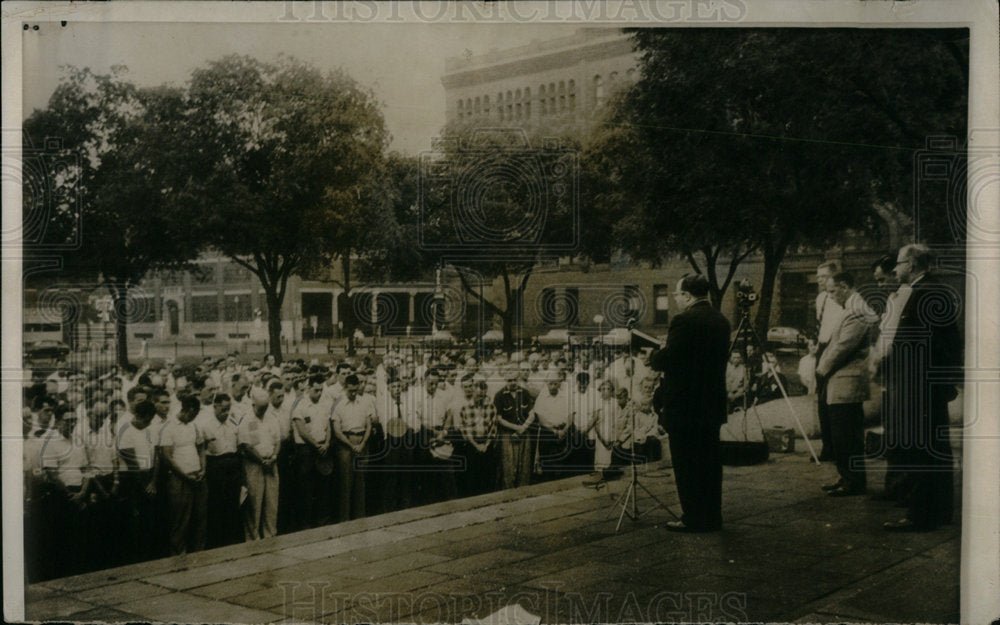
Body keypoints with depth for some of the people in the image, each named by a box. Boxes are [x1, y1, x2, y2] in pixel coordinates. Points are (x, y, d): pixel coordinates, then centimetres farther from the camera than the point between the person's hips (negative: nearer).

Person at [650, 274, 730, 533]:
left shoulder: (684, 320, -17)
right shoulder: (721, 321, 9)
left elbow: (667, 359, -19)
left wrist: (652, 360, 3)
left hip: (684, 406, -8)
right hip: (713, 404, 8)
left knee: (686, 465, 1)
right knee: (710, 462, 14)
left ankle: (694, 519, 5)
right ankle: (712, 518, 20)